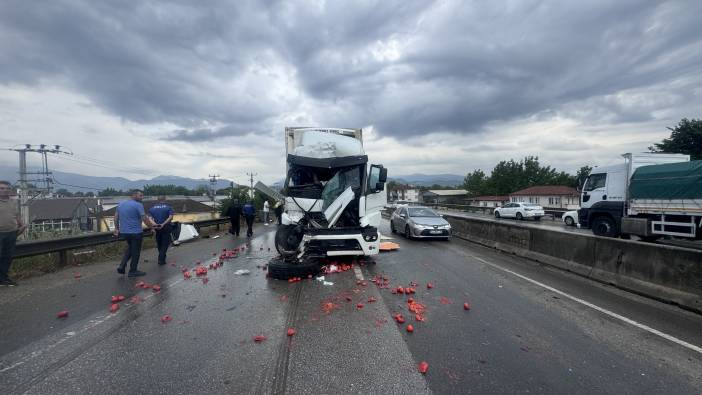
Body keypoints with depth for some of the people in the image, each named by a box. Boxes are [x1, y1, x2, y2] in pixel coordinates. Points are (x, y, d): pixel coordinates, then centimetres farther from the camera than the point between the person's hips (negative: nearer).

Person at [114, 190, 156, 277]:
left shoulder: (121, 204, 10)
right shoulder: (138, 205, -14)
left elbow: (116, 217, 14)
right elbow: (144, 218, -18)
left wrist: (117, 228, 22)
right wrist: (151, 226, -4)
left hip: (124, 232, 8)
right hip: (136, 232, -7)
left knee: (129, 248, 27)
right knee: (135, 251, 6)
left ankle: (122, 266, 17)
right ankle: (133, 271, 15)